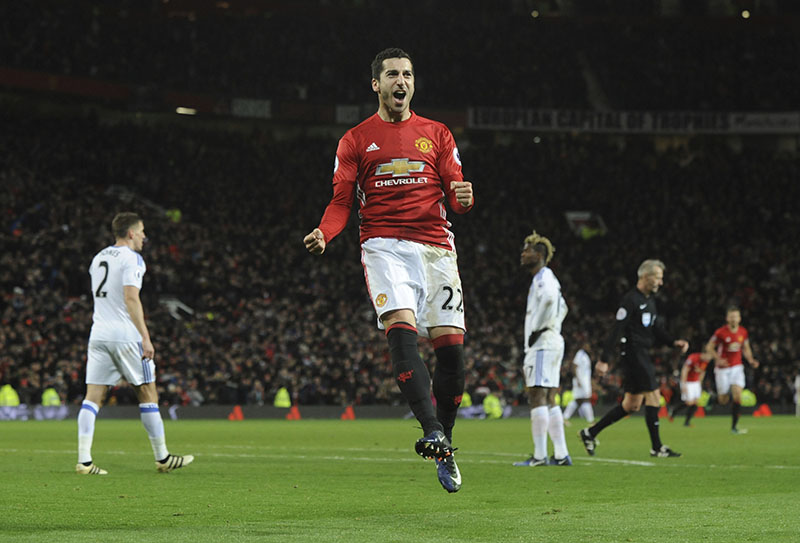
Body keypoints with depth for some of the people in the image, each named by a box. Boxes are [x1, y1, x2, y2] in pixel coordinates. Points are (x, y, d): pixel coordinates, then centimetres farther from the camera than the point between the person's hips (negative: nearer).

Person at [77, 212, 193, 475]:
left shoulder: (98, 258, 17)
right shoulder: (132, 259, -7)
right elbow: (131, 298, -17)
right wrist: (145, 338, -19)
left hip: (98, 334, 7)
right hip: (125, 335, -7)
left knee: (92, 397, 1)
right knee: (148, 395, 5)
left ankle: (84, 460, -9)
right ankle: (162, 458, 12)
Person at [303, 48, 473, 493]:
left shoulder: (437, 134, 17)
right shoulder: (357, 140, 13)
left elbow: (455, 192, 12)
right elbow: (342, 201, 8)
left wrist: (462, 196, -13)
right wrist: (324, 234, -11)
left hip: (436, 246, 2)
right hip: (385, 246, -2)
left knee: (451, 344, -6)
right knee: (401, 330, -26)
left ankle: (444, 449, 9)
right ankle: (433, 432, -35)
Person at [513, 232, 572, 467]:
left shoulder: (543, 276, -9)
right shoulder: (545, 278, 22)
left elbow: (549, 298, -30)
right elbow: (562, 308, 34)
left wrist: (537, 330, -23)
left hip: (542, 344, -10)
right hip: (552, 343, 10)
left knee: (537, 397, -12)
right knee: (549, 400, 10)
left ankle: (539, 455, -16)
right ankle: (561, 455, 9)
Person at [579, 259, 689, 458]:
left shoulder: (649, 300, 17)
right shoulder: (631, 300, -13)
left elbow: (657, 329, 22)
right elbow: (616, 331, -17)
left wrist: (674, 342, 5)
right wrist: (603, 359, -20)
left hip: (643, 356, 10)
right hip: (633, 354, -10)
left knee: (632, 405, 11)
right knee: (653, 397, -9)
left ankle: (590, 433, 18)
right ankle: (657, 447, -4)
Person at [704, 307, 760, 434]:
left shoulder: (743, 332, 1)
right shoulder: (721, 332, -12)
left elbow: (746, 348, 16)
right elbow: (709, 348, -6)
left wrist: (751, 360, -1)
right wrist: (718, 359, -20)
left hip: (737, 367, 3)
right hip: (722, 369, -3)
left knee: (737, 395, -14)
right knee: (723, 401, 1)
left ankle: (734, 426, -8)